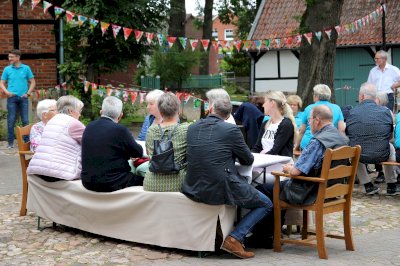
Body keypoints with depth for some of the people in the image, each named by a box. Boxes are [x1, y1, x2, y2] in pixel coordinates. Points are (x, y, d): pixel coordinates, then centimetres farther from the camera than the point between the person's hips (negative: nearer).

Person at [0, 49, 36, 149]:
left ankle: (27, 141, 10)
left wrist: (28, 93, -5)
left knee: (25, 121, 2)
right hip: (12, 97, 1)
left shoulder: (26, 68, 3)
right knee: (11, 121, 1)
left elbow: (32, 82, 6)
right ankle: (10, 142, 8)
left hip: (23, 97, 0)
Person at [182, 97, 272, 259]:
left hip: (193, 189, 6)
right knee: (266, 205, 12)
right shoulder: (231, 130, -7)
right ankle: (234, 238, -3)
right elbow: (248, 160, 4)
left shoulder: (192, 128, 8)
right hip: (221, 189, -6)